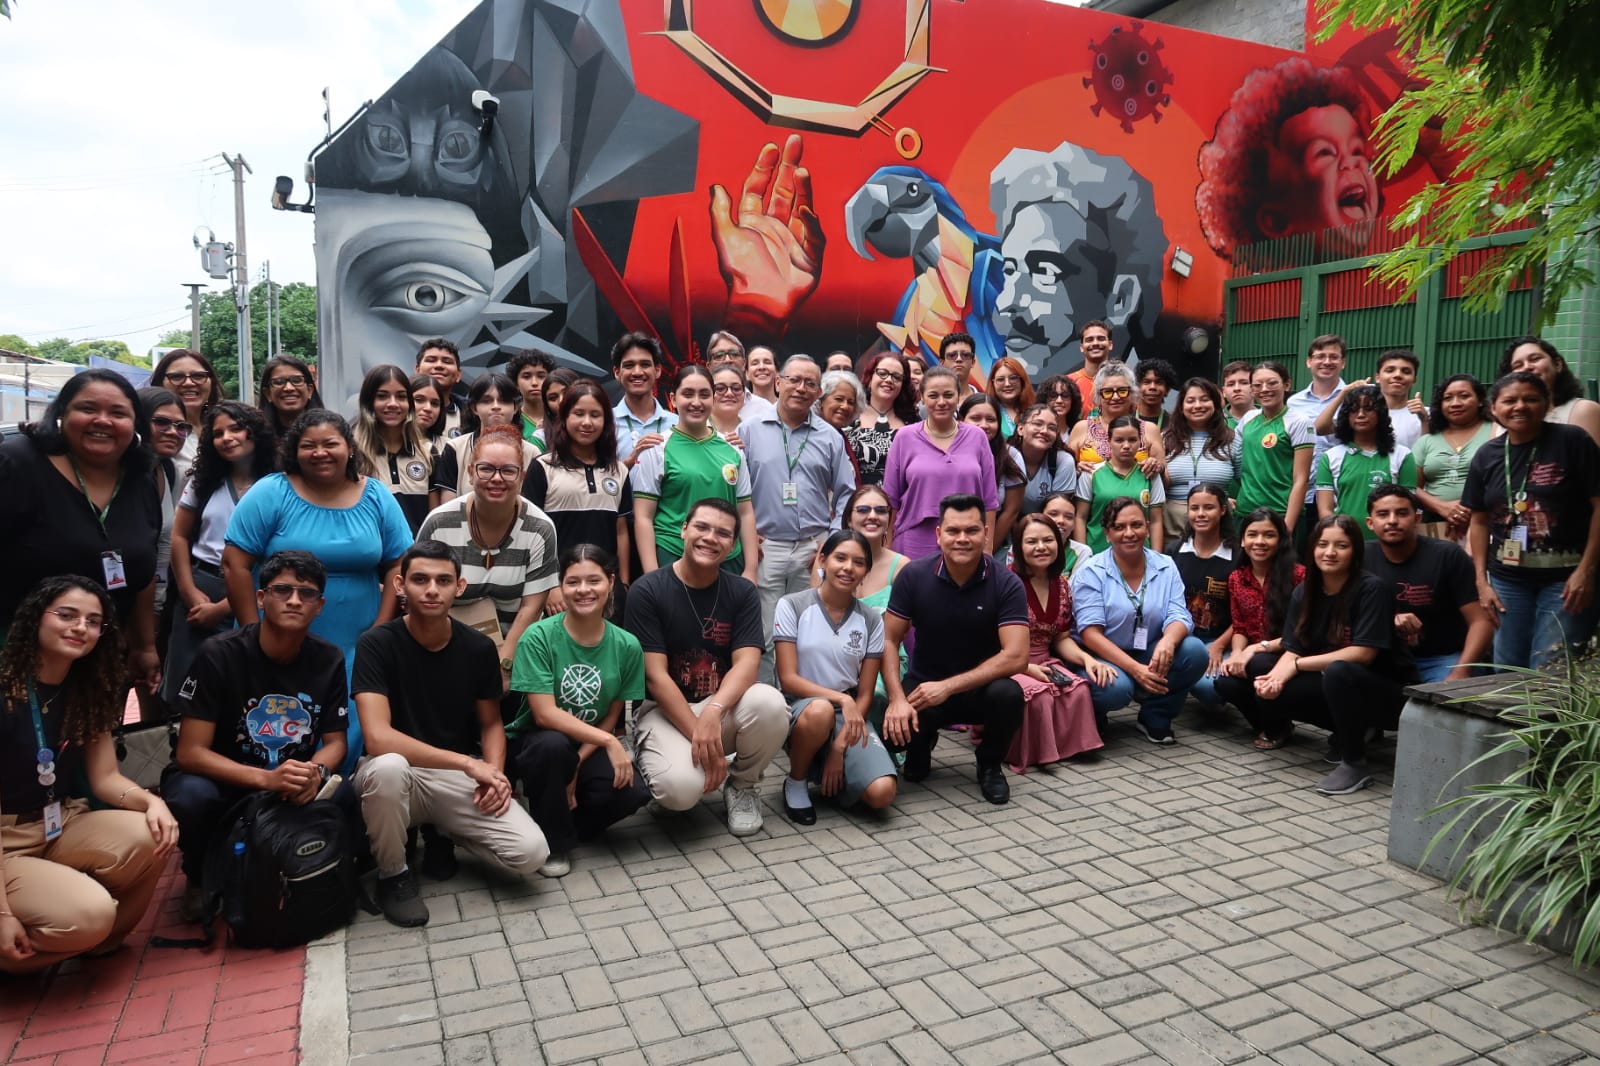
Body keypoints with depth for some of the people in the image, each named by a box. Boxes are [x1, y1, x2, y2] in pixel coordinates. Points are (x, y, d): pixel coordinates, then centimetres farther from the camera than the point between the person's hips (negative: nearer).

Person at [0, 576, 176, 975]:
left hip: (58, 824, 6)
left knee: (150, 839, -24)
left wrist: (151, 801, -22)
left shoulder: (87, 690, 3)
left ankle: (100, 942, 0)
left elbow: (105, 778, 2)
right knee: (88, 913, -29)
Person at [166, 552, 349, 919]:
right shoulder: (219, 654, -16)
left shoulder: (329, 660, -6)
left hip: (296, 789, 2)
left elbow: (336, 741, -1)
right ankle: (202, 877, -1)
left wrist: (316, 773, -26)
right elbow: (190, 753, -19)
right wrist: (267, 779, -34)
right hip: (224, 782, -2)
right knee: (189, 796, -35)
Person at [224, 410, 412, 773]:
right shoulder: (269, 494, -5)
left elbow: (398, 567, 4)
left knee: (345, 738, 3)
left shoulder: (378, 499, 2)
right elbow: (235, 565, -6)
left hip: (354, 651, 2)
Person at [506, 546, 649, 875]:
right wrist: (608, 741, -27)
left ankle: (564, 823, 7)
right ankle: (554, 842, -10)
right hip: (533, 742, -2)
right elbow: (545, 714, -21)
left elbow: (611, 719, -2)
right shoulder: (538, 637, -18)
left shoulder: (627, 646, -10)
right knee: (553, 745, -36)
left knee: (633, 790, -25)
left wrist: (577, 765, -15)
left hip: (590, 748, 3)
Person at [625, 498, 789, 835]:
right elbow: (655, 676, -14)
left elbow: (746, 664, -13)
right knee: (681, 787, -33)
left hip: (724, 707, 3)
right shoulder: (647, 591, -10)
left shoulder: (743, 592, -1)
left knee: (770, 703, -31)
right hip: (663, 710, -3)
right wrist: (698, 736, -22)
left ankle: (743, 784, 0)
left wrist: (713, 711, -34)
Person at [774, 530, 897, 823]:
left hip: (850, 715, 3)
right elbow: (788, 679, -11)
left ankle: (825, 774, 13)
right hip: (800, 707, -3)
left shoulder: (871, 619, 2)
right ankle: (795, 783, -8)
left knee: (882, 793, -22)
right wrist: (842, 699, -23)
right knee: (820, 710, -40)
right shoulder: (792, 606, -7)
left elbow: (865, 695, 1)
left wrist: (839, 747, -12)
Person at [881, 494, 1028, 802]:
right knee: (892, 730, -28)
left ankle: (989, 763, 1)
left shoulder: (1007, 584, -14)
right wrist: (897, 699, -21)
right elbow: (889, 640, -6)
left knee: (1008, 694, -34)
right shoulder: (913, 575, -10)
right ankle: (921, 745, 14)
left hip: (981, 687, 0)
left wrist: (948, 687, -25)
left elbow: (1016, 657, -22)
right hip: (923, 685, 1)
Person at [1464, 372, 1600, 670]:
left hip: (1566, 578, -4)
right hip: (1507, 580, 4)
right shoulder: (1486, 456, 7)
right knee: (1507, 672, 11)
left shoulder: (1572, 441, -6)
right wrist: (1482, 581, 5)